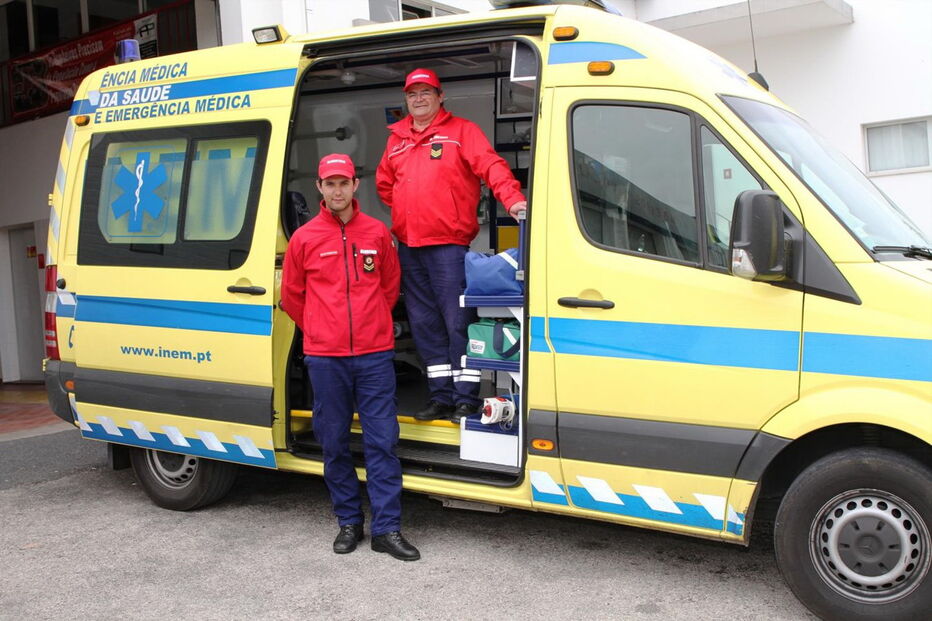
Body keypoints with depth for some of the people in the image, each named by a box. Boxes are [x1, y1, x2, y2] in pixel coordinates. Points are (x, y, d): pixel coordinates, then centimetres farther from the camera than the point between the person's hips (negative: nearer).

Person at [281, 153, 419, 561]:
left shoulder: (378, 233, 6)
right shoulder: (304, 238, 3)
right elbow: (291, 296, 13)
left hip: (375, 354, 0)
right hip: (324, 358, 0)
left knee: (382, 441, -1)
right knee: (334, 443, 7)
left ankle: (387, 529, 6)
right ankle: (348, 523, 22)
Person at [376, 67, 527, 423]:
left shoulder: (461, 131, 2)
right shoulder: (396, 139, 18)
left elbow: (491, 166, -11)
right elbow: (384, 183, 30)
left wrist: (512, 200, -27)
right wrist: (405, 212, 15)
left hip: (448, 244, -6)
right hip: (408, 246, 6)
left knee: (457, 321, -7)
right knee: (424, 324, 9)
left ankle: (466, 399, 0)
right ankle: (442, 397, 18)